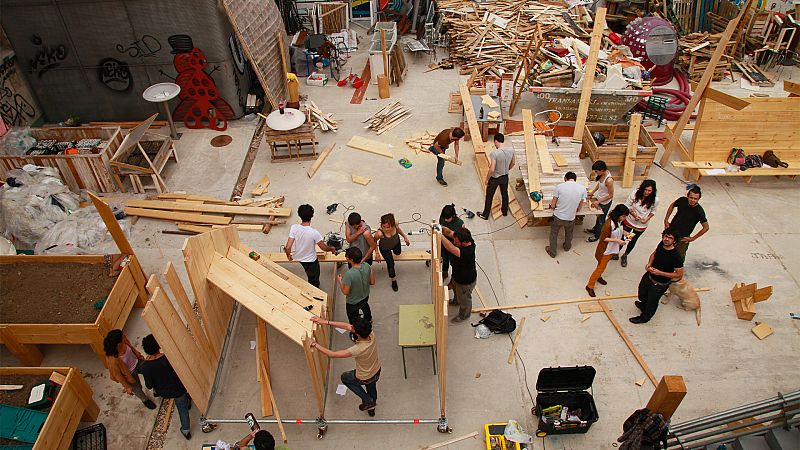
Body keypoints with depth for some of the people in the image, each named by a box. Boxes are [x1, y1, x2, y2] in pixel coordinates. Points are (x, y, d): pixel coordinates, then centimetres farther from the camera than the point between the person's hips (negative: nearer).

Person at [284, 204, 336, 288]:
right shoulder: (314, 233, -34)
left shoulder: (294, 228, -25)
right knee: (314, 282, 21)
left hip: (299, 258, 5)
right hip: (311, 261, -5)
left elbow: (288, 247, -22)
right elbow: (324, 248, -19)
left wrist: (289, 256, 0)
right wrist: (332, 248, 4)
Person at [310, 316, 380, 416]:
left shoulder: (358, 349, -43)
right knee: (371, 388, 36)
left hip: (364, 378, -5)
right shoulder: (371, 333, -27)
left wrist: (315, 345, -27)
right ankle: (371, 405, 62)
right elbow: (346, 326, -18)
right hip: (377, 372, 6)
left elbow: (332, 354, -35)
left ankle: (367, 400, 28)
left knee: (344, 377, 26)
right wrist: (326, 322, -19)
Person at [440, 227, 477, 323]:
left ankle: (464, 315, 52)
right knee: (456, 290, 38)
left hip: (466, 282, -8)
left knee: (464, 299, 23)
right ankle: (457, 301, 70)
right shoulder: (465, 240, -23)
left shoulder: (467, 252, -47)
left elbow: (451, 248, -62)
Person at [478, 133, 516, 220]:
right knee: (504, 194, 27)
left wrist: (487, 179, -12)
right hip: (505, 177, 5)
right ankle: (505, 211, 47)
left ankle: (485, 215, 29)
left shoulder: (495, 153, -31)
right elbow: (513, 163, 3)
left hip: (494, 178, -5)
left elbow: (492, 170, -28)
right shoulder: (511, 149, -13)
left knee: (489, 197, 14)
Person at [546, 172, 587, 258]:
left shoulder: (559, 186, -13)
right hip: (570, 218, 2)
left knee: (554, 234, 26)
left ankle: (552, 252, 41)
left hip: (558, 216, -1)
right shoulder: (582, 189, -9)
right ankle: (567, 247, 58)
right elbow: (579, 208, 1)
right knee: (569, 233, 32)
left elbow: (552, 205, -8)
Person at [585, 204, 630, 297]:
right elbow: (603, 238, -26)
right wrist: (617, 240, -28)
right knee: (601, 267, 1)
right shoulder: (609, 223, -32)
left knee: (603, 265, 27)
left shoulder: (619, 222, -7)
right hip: (605, 250, -8)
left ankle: (598, 276, 52)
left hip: (612, 249, 8)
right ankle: (590, 286, 12)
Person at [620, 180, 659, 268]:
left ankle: (625, 255, 45)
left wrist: (647, 219, -18)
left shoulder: (655, 200, -22)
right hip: (629, 221, -1)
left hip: (641, 225, 1)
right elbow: (627, 206, -12)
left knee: (633, 241, 20)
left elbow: (653, 211, -3)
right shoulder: (635, 193, -24)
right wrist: (634, 215, -23)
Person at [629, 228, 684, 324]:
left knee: (652, 302, 17)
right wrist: (649, 263, -10)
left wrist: (660, 273, -29)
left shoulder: (676, 256, -33)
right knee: (642, 294, 33)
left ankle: (644, 318, 45)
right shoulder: (661, 244, -13)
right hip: (649, 276, 7)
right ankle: (644, 304, 65)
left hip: (659, 285, -7)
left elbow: (679, 274, -25)